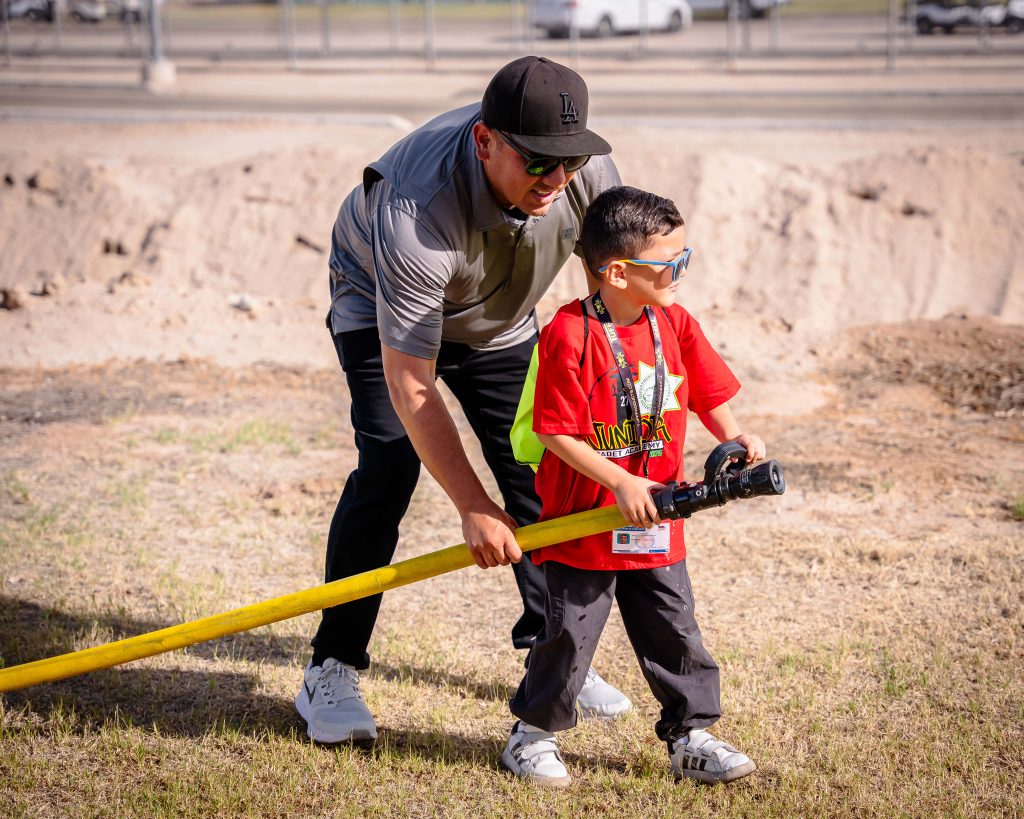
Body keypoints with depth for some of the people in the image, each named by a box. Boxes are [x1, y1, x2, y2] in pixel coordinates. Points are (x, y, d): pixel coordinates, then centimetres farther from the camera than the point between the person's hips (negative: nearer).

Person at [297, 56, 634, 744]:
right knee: (390, 465, -20)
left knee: (540, 469, -1)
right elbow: (410, 383, -40)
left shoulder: (591, 171, -30)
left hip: (500, 320, 5)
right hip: (382, 302, -5)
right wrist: (473, 508, -43)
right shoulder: (416, 212, -44)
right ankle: (332, 671, -10)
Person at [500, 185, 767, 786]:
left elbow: (709, 393, 11)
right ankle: (535, 732, 23)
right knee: (568, 635, 4)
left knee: (676, 633, 11)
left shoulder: (676, 325, 0)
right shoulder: (570, 335, -19)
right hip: (583, 521, -5)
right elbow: (558, 433, -17)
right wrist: (621, 484, -20)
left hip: (657, 523, 5)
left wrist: (733, 435, -9)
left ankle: (691, 736, 23)